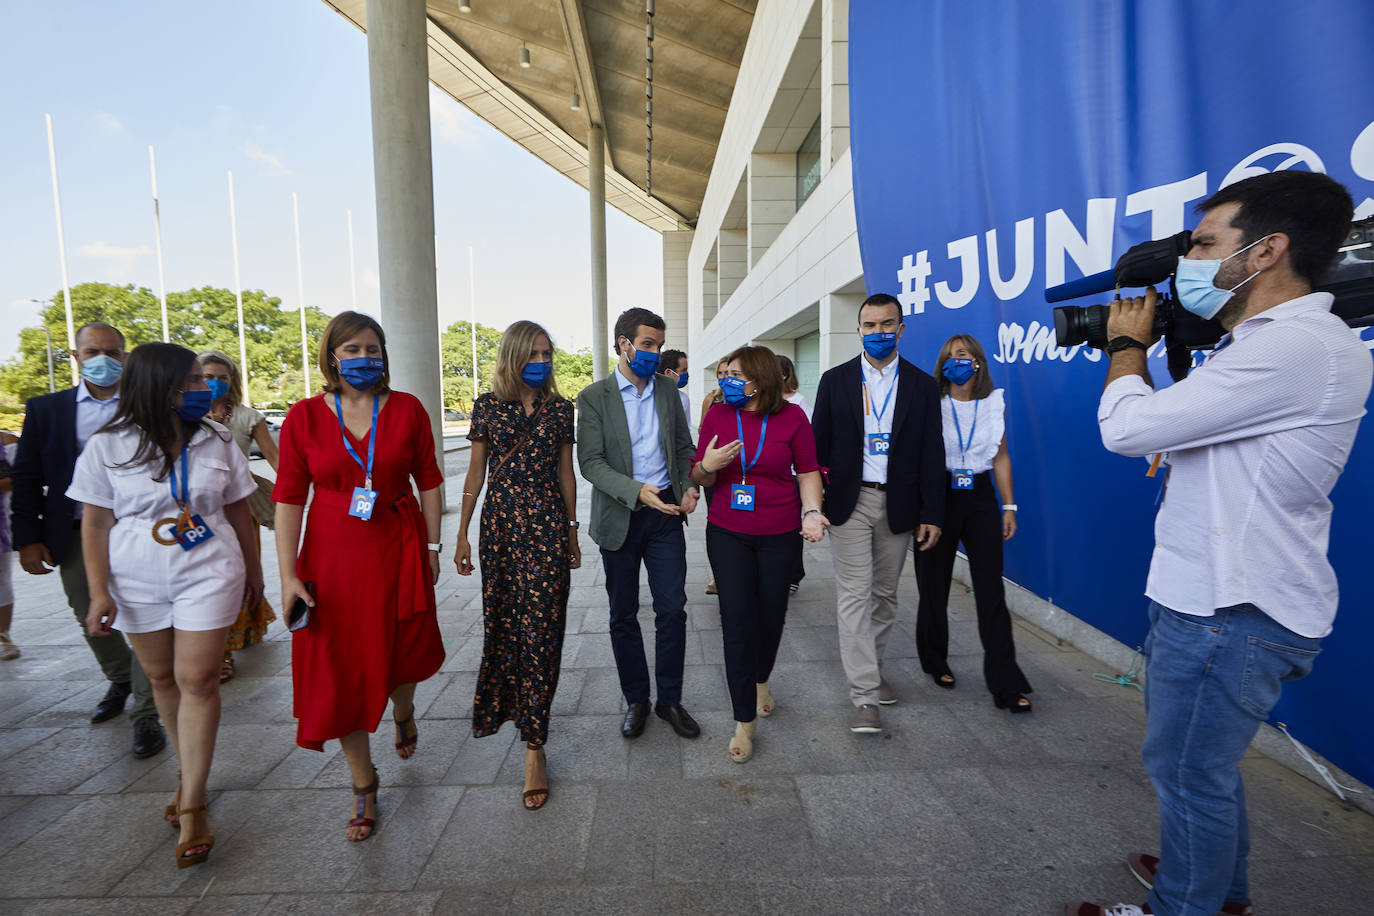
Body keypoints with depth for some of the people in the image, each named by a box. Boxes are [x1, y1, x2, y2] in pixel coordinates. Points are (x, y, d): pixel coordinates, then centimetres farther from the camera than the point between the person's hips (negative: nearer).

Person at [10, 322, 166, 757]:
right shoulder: (45, 409, 6)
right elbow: (27, 479, 6)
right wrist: (28, 539, -1)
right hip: (75, 537, 3)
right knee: (92, 622, 18)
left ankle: (146, 716, 10)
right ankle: (119, 682, 43)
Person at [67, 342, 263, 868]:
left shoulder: (216, 443, 0)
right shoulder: (107, 446, -4)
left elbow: (238, 511, 6)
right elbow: (95, 525, -2)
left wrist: (252, 568, 10)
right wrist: (99, 592, -7)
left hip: (208, 576, 0)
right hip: (137, 582, 1)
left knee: (197, 679, -3)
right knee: (161, 676, 13)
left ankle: (192, 805, 4)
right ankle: (188, 770, 33)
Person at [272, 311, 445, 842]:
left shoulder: (407, 409, -3)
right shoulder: (304, 417, -3)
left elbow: (428, 480, 3)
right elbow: (289, 497, -4)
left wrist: (432, 546, 2)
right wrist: (288, 574, -8)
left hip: (398, 550, 0)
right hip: (333, 556, 0)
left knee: (400, 652, 14)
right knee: (341, 669, 6)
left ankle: (403, 713, 53)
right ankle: (363, 785, 26)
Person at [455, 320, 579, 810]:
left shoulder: (560, 408, 5)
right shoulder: (488, 406, 3)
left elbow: (566, 473, 9)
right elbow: (476, 472, 6)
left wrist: (572, 533, 10)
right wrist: (462, 535, 5)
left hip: (547, 524, -1)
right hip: (500, 523, 1)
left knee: (540, 628, -4)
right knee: (501, 622, 12)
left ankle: (533, 746, 4)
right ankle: (504, 705, 42)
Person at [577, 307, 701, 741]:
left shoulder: (668, 389, 7)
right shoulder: (594, 397, -5)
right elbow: (590, 462, -12)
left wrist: (688, 486, -3)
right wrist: (636, 491, -25)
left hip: (665, 514, 2)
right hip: (620, 518, -2)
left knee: (672, 610, 3)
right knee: (623, 616, 9)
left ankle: (670, 699, 21)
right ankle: (636, 700, 27)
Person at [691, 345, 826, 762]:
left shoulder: (792, 416, -5)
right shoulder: (717, 415, -2)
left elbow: (808, 473, 1)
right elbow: (700, 477, 3)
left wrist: (812, 512, -15)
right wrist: (707, 466, -19)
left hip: (779, 534, 0)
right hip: (727, 532, 0)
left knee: (771, 614, 13)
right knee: (737, 619, -4)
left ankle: (761, 679, 46)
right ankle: (744, 721, 10)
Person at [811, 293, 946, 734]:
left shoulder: (922, 385, 5)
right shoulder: (835, 380, 2)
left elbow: (932, 453, 3)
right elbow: (819, 445, 3)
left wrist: (932, 513, -1)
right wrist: (813, 504, -3)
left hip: (898, 505, 2)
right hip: (849, 502, -2)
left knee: (884, 594, 14)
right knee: (854, 595, -4)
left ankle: (871, 667, 34)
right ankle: (865, 696, 1)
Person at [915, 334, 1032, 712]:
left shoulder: (995, 403, 6)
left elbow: (1000, 458, 11)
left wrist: (1009, 506, 7)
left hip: (980, 499, 2)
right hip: (939, 497, -2)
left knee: (992, 590, 0)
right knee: (934, 586, 9)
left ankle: (1005, 682, 8)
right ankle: (936, 662, 29)